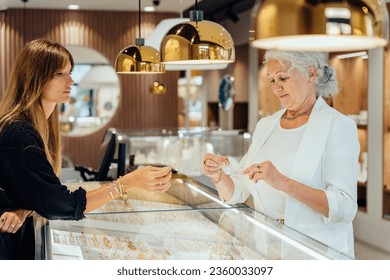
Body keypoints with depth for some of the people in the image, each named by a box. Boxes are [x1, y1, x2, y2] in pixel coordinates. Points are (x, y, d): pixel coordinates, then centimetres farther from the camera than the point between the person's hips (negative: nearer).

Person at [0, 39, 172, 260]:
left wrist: (23, 211, -18)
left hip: (19, 238, 8)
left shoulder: (41, 125, 2)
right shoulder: (18, 134, -27)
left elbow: (36, 194, 4)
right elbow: (62, 206, -26)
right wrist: (130, 182, -30)